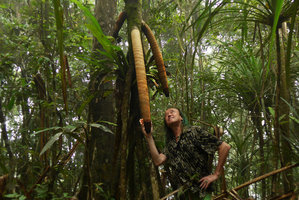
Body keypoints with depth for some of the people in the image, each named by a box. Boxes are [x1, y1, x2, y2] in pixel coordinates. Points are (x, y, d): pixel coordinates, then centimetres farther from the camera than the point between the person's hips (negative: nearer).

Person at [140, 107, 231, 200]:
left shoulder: (194, 132, -7)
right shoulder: (170, 144, 10)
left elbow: (225, 147, -10)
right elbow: (158, 161, -8)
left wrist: (216, 175, -10)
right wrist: (148, 136, -10)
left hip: (201, 192, -5)